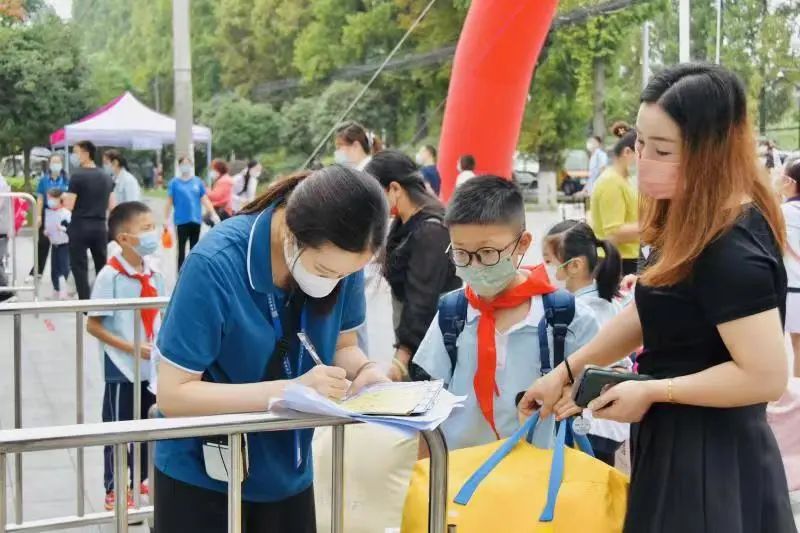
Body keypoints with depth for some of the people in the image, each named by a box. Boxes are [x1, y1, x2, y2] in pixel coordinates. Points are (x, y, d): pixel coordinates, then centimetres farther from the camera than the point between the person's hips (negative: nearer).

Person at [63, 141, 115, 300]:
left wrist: (64, 197, 6)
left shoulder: (77, 176, -12)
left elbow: (69, 206, -14)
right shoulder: (107, 178, 8)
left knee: (79, 266, 1)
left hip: (80, 226, -6)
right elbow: (111, 206, 12)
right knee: (102, 265, 13)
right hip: (100, 227, 6)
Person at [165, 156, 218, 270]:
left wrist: (213, 214, 0)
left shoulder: (198, 181, 5)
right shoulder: (174, 182, -1)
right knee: (181, 248, 2)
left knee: (194, 248, 12)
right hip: (181, 220, -3)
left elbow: (205, 200, 7)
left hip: (196, 220, 3)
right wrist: (167, 220, -2)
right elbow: (169, 202, 0)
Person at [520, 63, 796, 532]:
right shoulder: (692, 222, 5)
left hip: (709, 461, -9)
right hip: (686, 443, 9)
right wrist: (567, 371, 11)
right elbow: (654, 312, 15)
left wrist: (652, 391, -18)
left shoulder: (733, 251, -26)